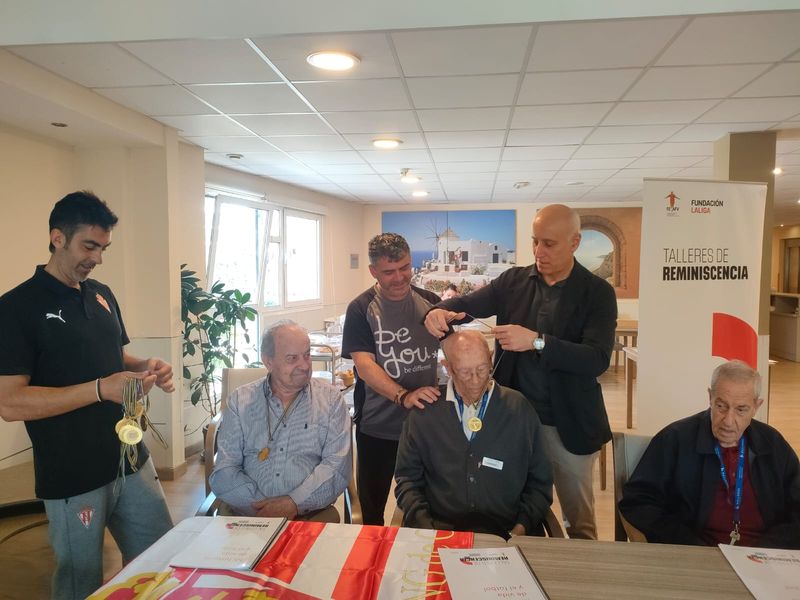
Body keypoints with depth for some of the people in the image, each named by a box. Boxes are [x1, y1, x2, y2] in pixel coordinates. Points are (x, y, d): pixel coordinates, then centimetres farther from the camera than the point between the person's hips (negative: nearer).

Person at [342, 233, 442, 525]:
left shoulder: (430, 301, 2)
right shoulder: (361, 310, -8)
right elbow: (364, 366, -17)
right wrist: (403, 396, -30)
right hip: (378, 427, -2)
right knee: (372, 505, 15)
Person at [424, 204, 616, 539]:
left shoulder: (597, 293, -9)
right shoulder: (514, 280, 1)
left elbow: (597, 359, -19)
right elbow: (468, 304, -3)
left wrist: (537, 341, -31)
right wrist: (441, 311, -26)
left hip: (568, 424, -2)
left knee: (579, 520, 15)